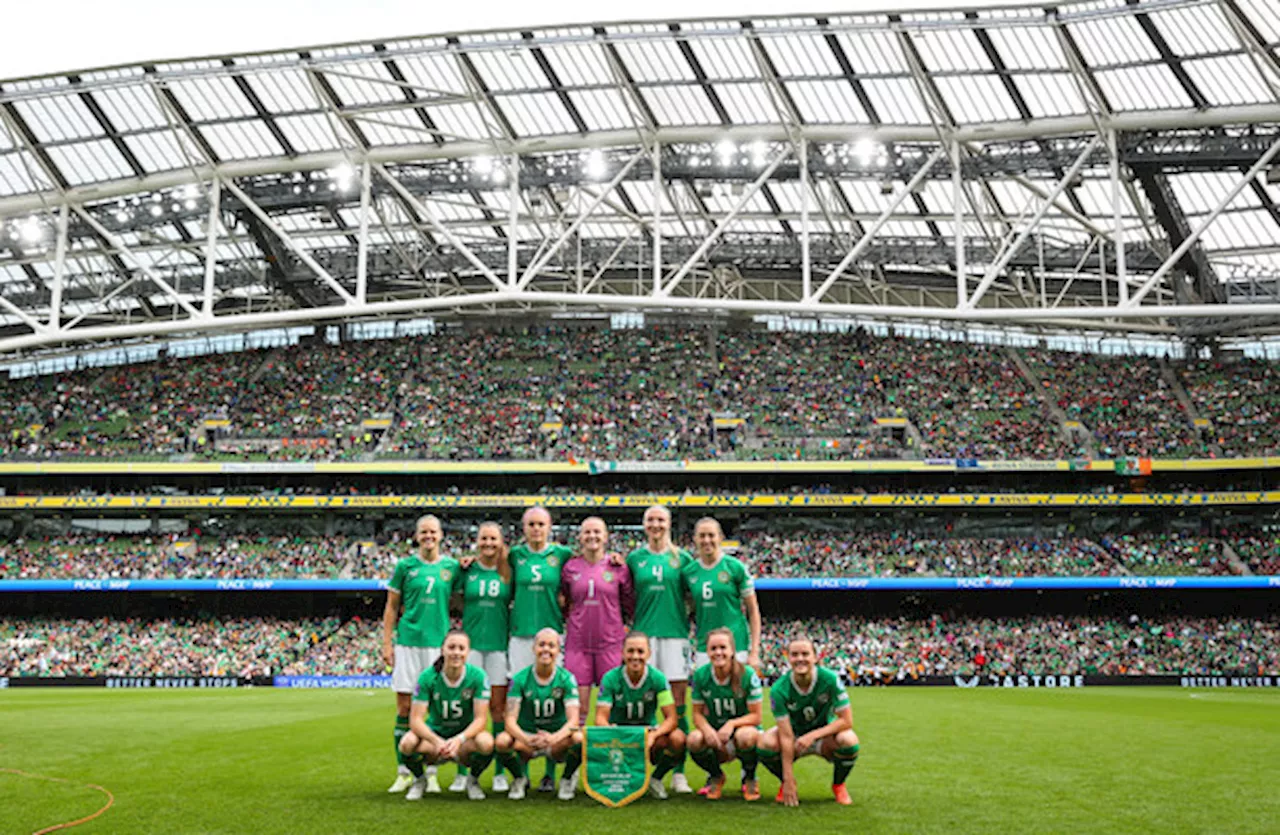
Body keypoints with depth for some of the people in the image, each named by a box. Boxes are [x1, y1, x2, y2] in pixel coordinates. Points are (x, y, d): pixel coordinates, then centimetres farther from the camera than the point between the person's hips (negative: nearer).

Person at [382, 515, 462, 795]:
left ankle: (432, 772, 10)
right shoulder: (405, 566, 4)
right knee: (404, 707, 1)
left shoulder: (452, 566, 7)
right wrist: (387, 643, 0)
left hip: (439, 642, 1)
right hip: (408, 642, -1)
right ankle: (404, 772, 10)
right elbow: (391, 608, 6)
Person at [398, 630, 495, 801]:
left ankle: (473, 780, 1)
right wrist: (437, 741, -36)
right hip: (434, 734, 0)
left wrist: (459, 739, -35)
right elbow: (415, 719, -17)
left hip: (466, 735, 0)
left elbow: (481, 718, -16)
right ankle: (419, 780, 3)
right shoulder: (428, 677, -15)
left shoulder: (478, 676, -15)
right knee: (407, 743, -31)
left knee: (486, 743, -34)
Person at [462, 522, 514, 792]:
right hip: (470, 642, 0)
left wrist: (504, 561, -7)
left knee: (498, 707, 1)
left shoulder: (506, 569, 7)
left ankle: (500, 771, 8)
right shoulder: (467, 570, 6)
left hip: (499, 643, 0)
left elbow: (513, 595, -8)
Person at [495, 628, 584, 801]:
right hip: (527, 737, 0)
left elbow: (573, 720, -17)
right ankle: (520, 779, 1)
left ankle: (568, 779, 0)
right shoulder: (520, 679, -6)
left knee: (579, 738, -33)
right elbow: (510, 720, -14)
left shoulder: (566, 678, -7)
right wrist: (526, 739, -36)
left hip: (557, 742, 0)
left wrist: (554, 737, -39)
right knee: (503, 741, -31)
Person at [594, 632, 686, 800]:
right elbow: (600, 718, -15)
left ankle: (655, 779, -1)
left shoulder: (657, 678, -11)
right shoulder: (610, 678, -12)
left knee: (677, 738, -30)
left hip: (648, 731, 1)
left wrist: (653, 735, -35)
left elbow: (671, 719, -14)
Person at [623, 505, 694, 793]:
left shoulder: (682, 558, 7)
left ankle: (679, 773, 5)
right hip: (644, 633, 1)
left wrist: (690, 620, 1)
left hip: (675, 633, 0)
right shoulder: (634, 558, 9)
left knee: (677, 705, -1)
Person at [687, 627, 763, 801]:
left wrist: (732, 724, -30)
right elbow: (697, 713, -3)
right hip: (715, 737, 2)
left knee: (746, 735, -38)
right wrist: (707, 729, -26)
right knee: (694, 739, -30)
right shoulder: (700, 675, -7)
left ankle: (749, 778, -3)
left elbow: (757, 716, -13)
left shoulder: (748, 675, -14)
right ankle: (715, 776, 4)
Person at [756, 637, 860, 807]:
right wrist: (788, 781, -25)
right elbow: (786, 736, -24)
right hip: (795, 734, 0)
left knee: (848, 740, -33)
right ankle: (785, 784, 3)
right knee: (766, 743, -31)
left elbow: (847, 721, -21)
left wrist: (813, 735, -31)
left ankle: (838, 785, 1)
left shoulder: (830, 679, -23)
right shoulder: (779, 689, -23)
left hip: (824, 736, 0)